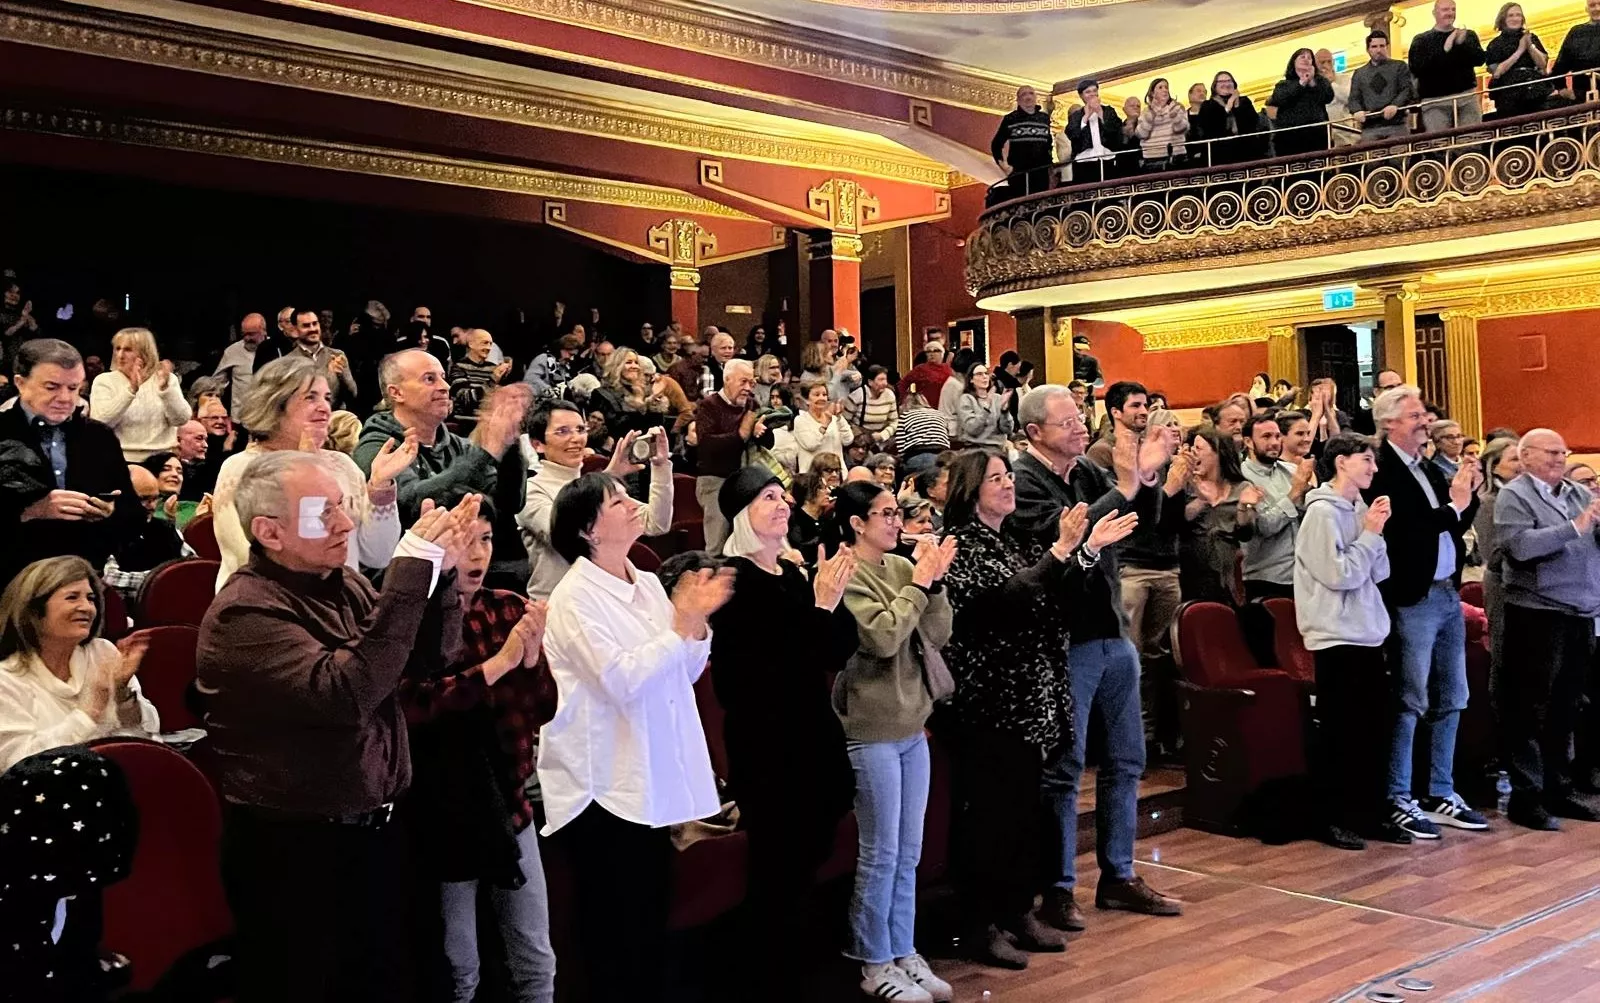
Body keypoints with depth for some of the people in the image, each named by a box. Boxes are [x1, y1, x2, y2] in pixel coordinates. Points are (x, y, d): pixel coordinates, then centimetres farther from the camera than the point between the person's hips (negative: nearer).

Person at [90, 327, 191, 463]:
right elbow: (100, 422, -10)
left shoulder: (167, 379, 8)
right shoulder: (104, 381, 6)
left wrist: (165, 388, -19)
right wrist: (131, 389, -18)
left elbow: (181, 419, -5)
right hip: (120, 460, -1)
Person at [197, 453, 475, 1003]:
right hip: (293, 851, -7)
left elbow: (427, 654, 9)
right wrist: (411, 571, -31)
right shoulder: (245, 611, -19)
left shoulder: (342, 582, 4)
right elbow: (346, 694, -32)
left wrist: (441, 570, -9)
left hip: (373, 831, 7)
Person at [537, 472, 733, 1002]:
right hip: (603, 786, -7)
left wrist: (697, 622, -5)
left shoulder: (649, 584, 8)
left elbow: (685, 672, 11)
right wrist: (681, 624, -20)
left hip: (651, 780, 7)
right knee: (612, 926, 4)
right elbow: (622, 680, -24)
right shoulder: (574, 597, -13)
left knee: (651, 918, 16)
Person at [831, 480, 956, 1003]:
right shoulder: (844, 577, -12)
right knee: (881, 853, 2)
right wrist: (917, 584, -14)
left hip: (911, 725, 7)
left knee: (908, 853, 14)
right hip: (872, 730, -7)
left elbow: (937, 636, 6)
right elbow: (883, 637, -22)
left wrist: (934, 584, -7)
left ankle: (903, 953, 25)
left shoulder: (903, 567, 6)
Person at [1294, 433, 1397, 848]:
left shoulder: (1359, 508, 10)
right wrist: (1370, 533, -10)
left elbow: (1379, 572, 11)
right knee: (1338, 731, -1)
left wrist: (1375, 532, -3)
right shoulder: (1321, 512, -12)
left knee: (1373, 727, 12)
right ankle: (1333, 819, 7)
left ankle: (1371, 813, 21)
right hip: (1336, 636, -8)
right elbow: (1339, 575, -18)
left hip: (1368, 634, 8)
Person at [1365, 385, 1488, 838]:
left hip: (1447, 596, 9)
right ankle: (1398, 800, 8)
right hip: (1413, 600, -9)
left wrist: (1467, 495, 0)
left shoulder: (1430, 470, 13)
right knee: (1410, 703, -2)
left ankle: (1441, 795, 24)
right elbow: (1400, 531, -23)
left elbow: (1454, 527, 17)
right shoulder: (1380, 473, -13)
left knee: (1450, 701, 14)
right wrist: (1453, 506, -16)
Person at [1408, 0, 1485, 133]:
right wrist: (1444, 50, -15)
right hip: (1434, 101, -3)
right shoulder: (1421, 40, 7)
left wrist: (1462, 44, -16)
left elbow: (1480, 59, 0)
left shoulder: (1468, 35, 15)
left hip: (1467, 97, 3)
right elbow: (1416, 68, -9)